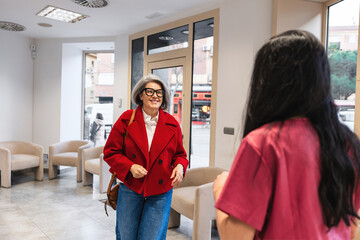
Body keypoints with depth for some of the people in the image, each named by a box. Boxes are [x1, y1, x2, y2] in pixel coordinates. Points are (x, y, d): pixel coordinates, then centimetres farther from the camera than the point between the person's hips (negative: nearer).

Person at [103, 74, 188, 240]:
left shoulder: (172, 124, 2)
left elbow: (179, 154, 11)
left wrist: (180, 166, -12)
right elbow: (110, 152, 0)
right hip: (130, 189, 0)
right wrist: (130, 166, -15)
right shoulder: (126, 119, -3)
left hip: (160, 192, 1)